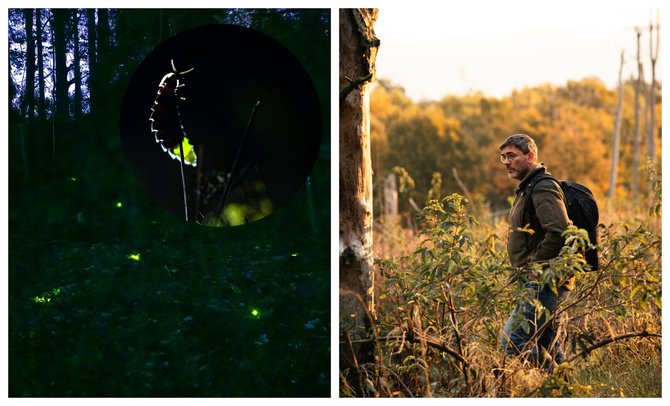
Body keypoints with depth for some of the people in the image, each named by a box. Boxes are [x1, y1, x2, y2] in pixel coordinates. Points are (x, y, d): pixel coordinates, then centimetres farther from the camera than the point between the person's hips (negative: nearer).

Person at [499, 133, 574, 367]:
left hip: (545, 281, -11)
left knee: (512, 341, -14)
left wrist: (535, 266, -19)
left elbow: (559, 232, -27)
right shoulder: (527, 189, 20)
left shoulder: (543, 188, -13)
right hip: (541, 281, 11)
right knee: (545, 344, 14)